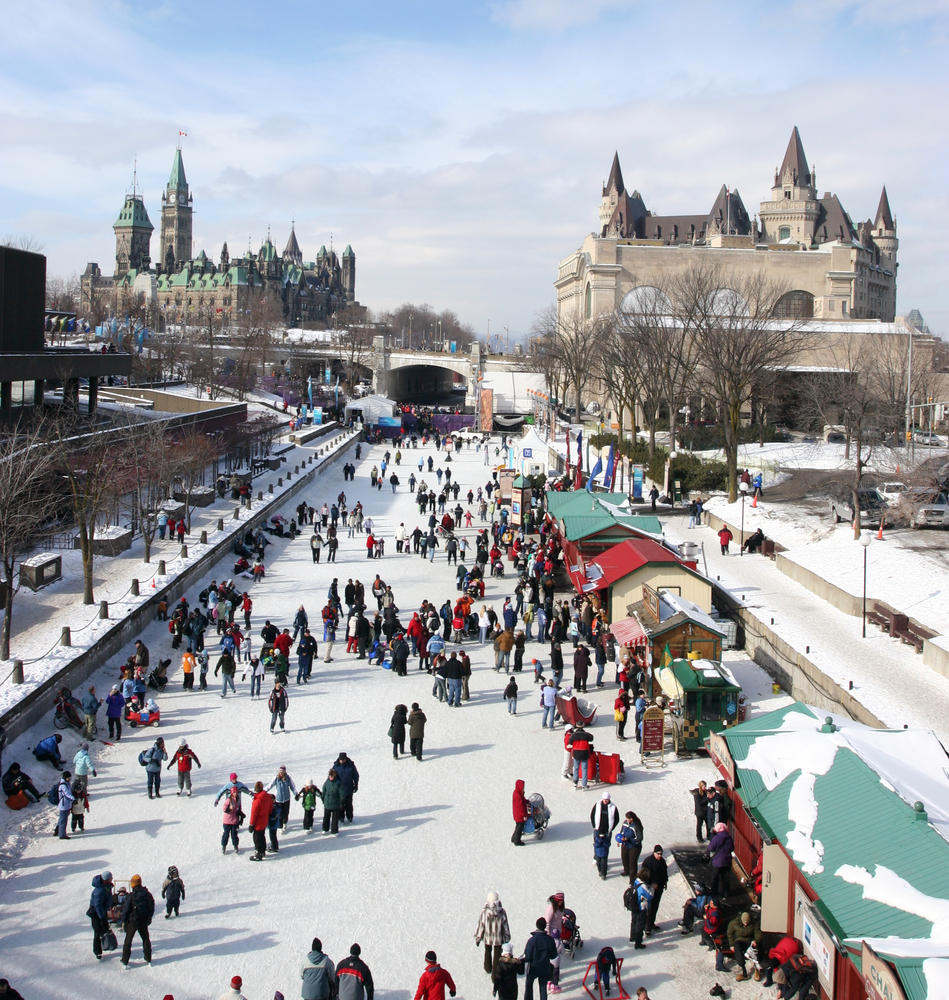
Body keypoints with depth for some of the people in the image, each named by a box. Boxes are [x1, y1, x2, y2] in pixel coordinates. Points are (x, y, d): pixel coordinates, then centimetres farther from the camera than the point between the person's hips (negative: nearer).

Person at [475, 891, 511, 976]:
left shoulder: (484, 911, -20)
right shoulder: (502, 911, -17)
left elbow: (481, 925, -12)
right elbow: (505, 926, -9)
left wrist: (477, 938, 1)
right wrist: (506, 938, 5)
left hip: (487, 937, 1)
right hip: (498, 938, -1)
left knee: (488, 951, 28)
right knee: (497, 955, 14)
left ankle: (488, 969, 49)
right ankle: (494, 974, 19)